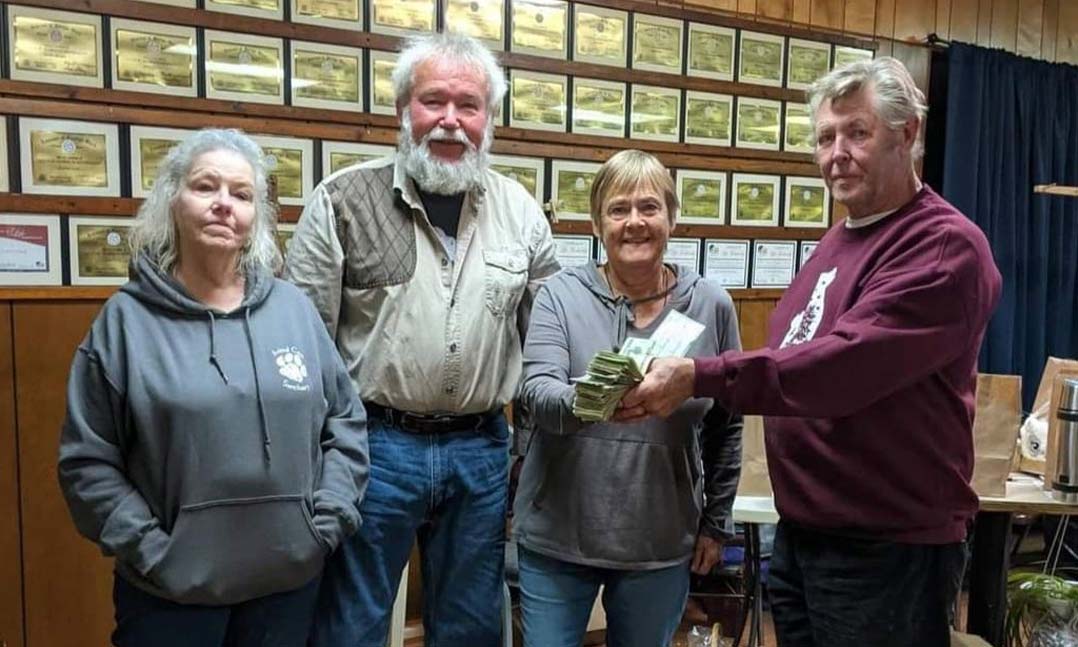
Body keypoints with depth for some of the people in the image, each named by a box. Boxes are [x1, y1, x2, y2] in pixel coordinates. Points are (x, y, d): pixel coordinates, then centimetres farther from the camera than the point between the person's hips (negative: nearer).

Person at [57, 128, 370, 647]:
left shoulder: (295, 309, 2)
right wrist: (146, 547, -10)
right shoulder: (127, 319, -4)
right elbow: (87, 459, -3)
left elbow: (347, 422, 6)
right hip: (168, 589, -2)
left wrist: (327, 522, -1)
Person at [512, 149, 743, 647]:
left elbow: (726, 425, 7)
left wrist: (717, 522, 9)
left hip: (662, 544, 2)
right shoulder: (561, 295, -6)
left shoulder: (711, 305, -2)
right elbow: (536, 393, -17)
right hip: (558, 536, -1)